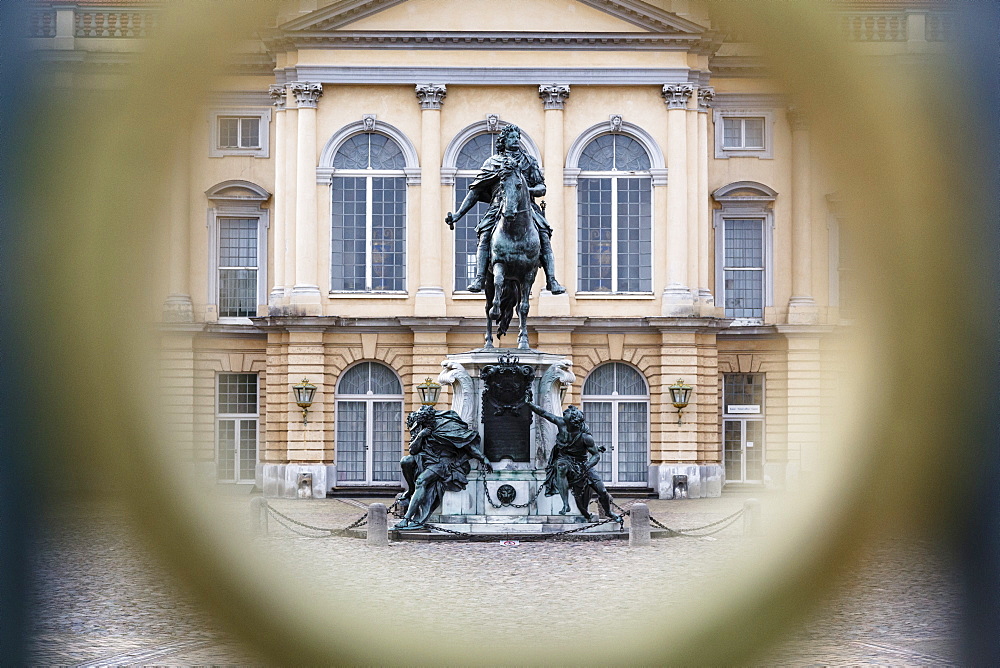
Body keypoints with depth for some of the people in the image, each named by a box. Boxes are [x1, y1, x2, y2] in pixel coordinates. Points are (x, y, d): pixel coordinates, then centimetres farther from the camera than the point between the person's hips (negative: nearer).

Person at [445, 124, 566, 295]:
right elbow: (475, 191, 18)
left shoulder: (530, 162, 21)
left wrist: (529, 190, -12)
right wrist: (458, 215, 11)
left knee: (544, 235, -22)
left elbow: (542, 188, 14)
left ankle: (551, 281, -26)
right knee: (484, 235, -26)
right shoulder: (493, 162, 19)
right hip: (499, 208, 0)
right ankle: (479, 279, -33)